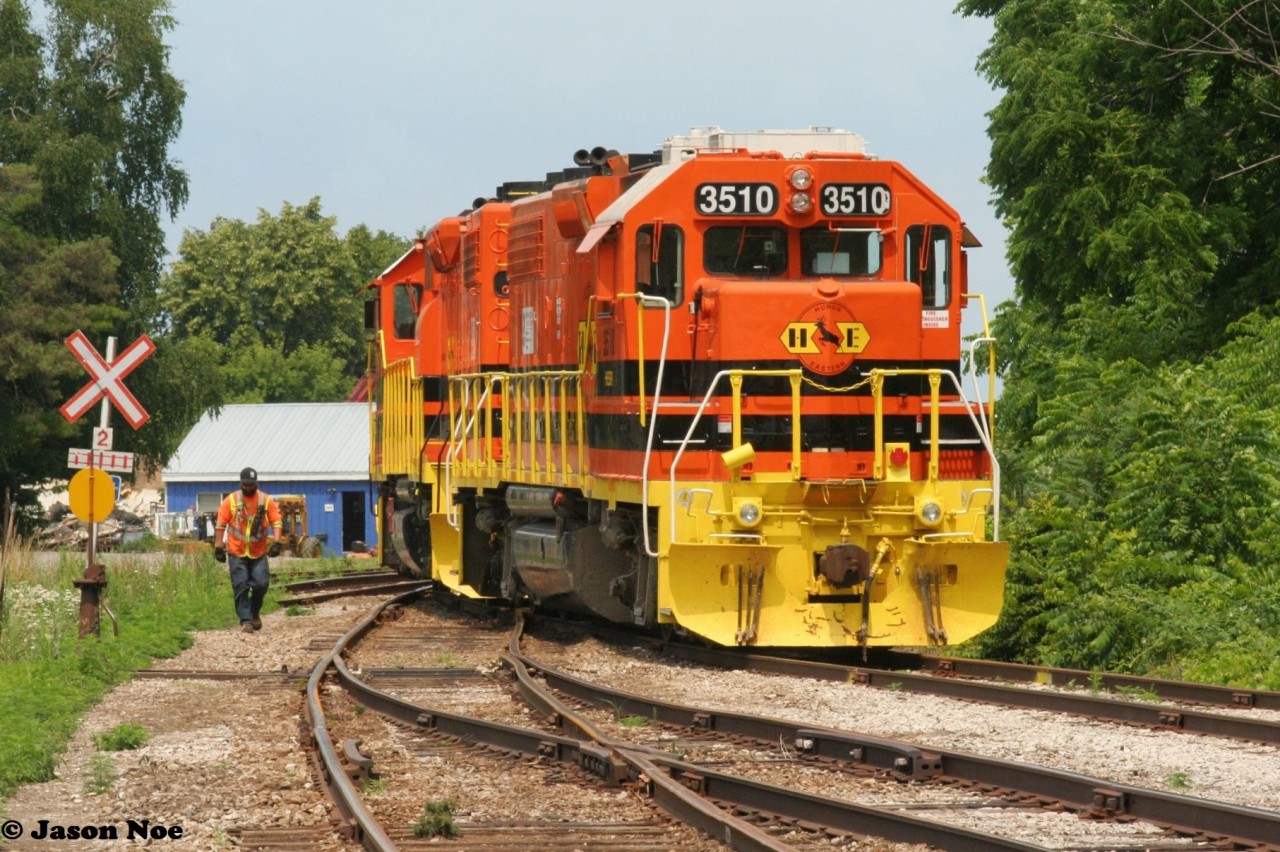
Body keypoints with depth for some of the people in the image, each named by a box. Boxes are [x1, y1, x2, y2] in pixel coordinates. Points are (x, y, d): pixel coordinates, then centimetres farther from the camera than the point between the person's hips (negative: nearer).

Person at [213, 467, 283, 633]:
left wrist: (276, 542, -17)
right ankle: (245, 620, 2)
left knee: (261, 584, -2)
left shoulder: (266, 500, -2)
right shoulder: (231, 500, -5)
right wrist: (218, 547, -5)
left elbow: (276, 521, -3)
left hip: (259, 552, 1)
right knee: (241, 587, -3)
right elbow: (220, 524, -2)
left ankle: (254, 612, 23)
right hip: (237, 552, -1)